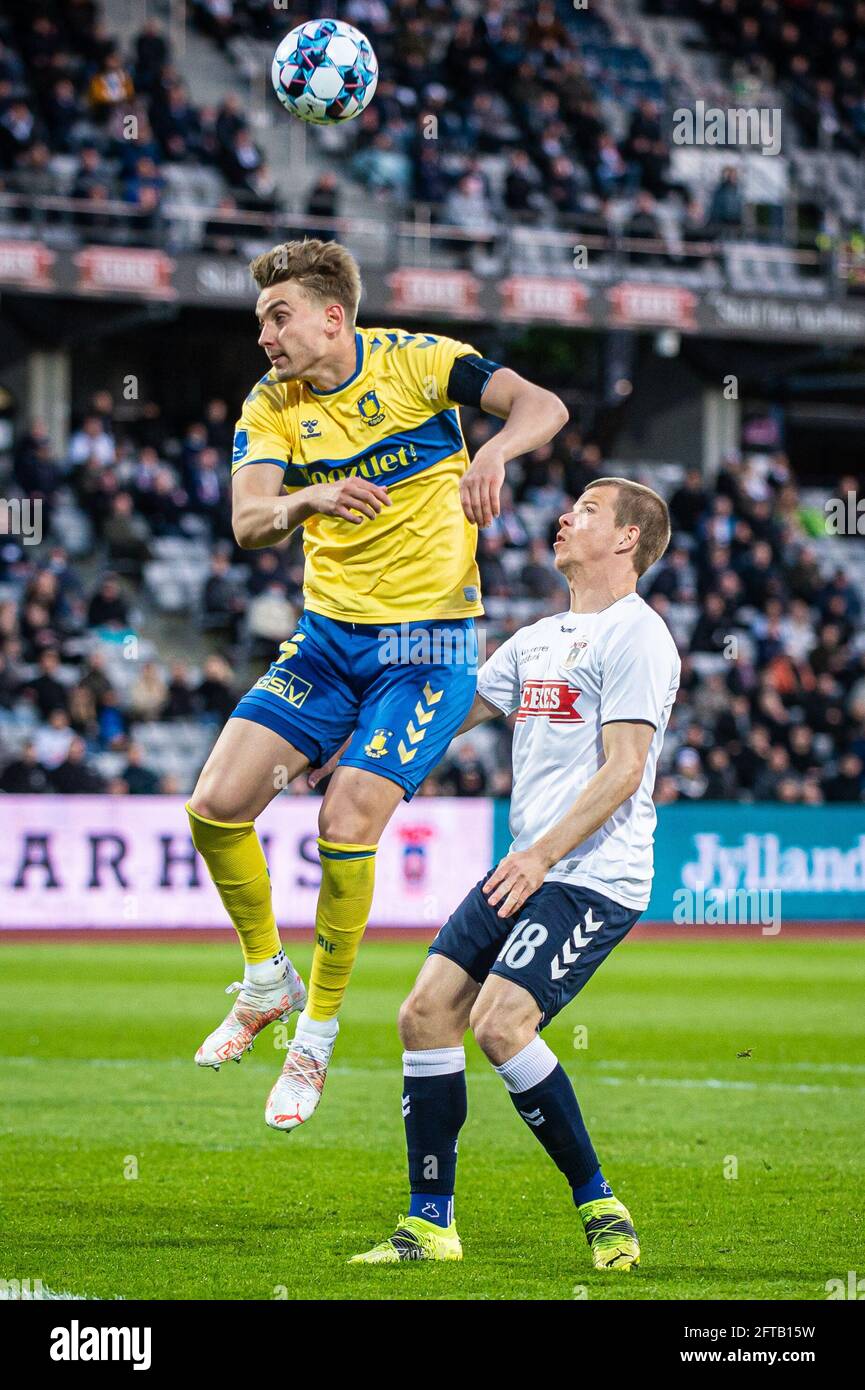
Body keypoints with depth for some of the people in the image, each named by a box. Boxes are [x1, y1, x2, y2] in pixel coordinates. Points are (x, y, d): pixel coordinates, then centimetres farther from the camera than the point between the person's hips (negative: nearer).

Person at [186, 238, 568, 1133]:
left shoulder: (415, 361, -8)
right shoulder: (270, 407, 1)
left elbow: (542, 406, -18)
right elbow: (247, 523, -14)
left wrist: (493, 452, -41)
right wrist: (309, 498, -36)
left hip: (428, 641, -4)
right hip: (329, 633, 4)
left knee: (346, 824, -18)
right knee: (217, 805, -9)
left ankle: (317, 1038, 1)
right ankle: (267, 983, 16)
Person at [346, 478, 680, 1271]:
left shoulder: (636, 636, -8)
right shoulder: (538, 639, 19)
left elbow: (624, 768, -16)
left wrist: (542, 854, -22)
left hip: (594, 878, -9)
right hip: (527, 870, 9)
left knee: (500, 1024, -22)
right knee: (426, 1014, 0)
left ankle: (600, 1208, -9)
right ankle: (430, 1226, 6)